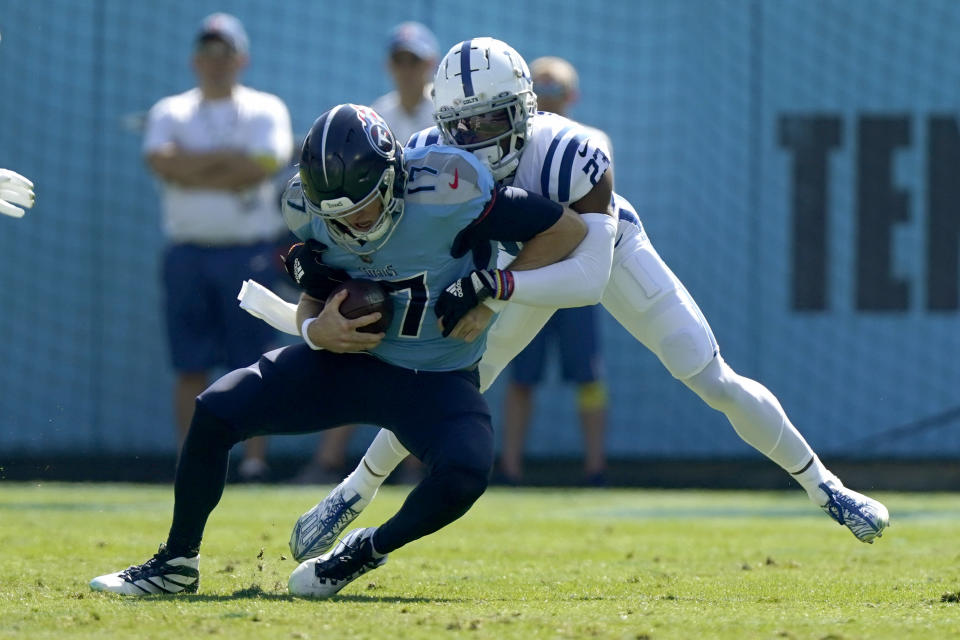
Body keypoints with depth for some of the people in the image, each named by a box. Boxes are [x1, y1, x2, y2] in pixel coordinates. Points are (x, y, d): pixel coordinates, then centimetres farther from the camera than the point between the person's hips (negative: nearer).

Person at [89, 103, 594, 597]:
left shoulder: (445, 194, -27)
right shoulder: (307, 209, -11)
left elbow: (567, 230, -17)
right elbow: (314, 298, 5)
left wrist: (496, 289, -25)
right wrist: (316, 328, -19)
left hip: (435, 382, -4)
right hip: (347, 360, 4)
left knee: (463, 476, -34)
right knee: (216, 411, -11)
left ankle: (364, 553, -4)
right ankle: (177, 563, 9)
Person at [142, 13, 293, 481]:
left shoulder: (265, 110, 6)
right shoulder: (171, 113, 12)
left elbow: (263, 166, -12)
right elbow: (161, 162, -8)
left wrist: (190, 171, -8)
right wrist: (227, 157, -12)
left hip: (250, 252, -2)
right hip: (187, 251, 2)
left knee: (252, 362, -4)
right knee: (190, 366, 0)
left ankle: (255, 460, -1)